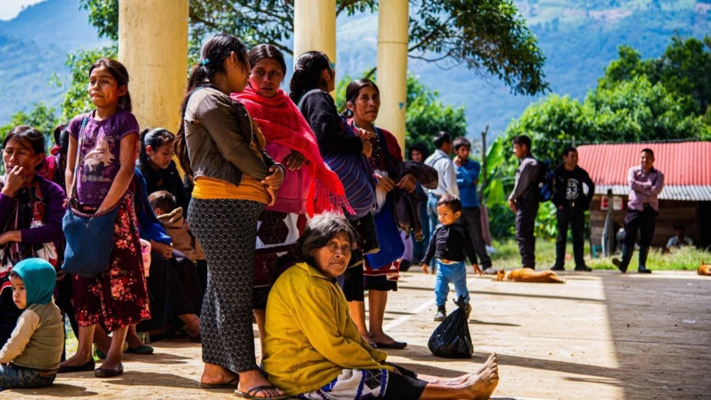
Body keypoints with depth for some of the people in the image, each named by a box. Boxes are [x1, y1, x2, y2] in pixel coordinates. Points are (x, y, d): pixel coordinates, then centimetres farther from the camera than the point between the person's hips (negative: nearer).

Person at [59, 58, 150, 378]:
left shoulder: (125, 122, -4)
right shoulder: (79, 124, 11)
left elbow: (126, 170, -11)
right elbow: (70, 169, 15)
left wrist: (103, 209, -15)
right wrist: (73, 205, 1)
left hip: (115, 211, -5)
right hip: (83, 213, 5)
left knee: (119, 278, -3)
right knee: (85, 280, 9)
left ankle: (115, 354, 3)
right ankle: (84, 352, 17)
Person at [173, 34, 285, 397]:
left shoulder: (223, 102, 22)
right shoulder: (210, 99, -9)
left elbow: (253, 148, 16)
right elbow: (235, 150, -15)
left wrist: (274, 170, -3)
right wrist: (268, 177, -2)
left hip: (236, 206, 10)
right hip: (221, 206, -10)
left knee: (220, 289, 12)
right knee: (235, 292, -7)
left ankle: (214, 368, 18)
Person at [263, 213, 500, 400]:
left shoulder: (327, 283, 16)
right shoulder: (306, 285, -20)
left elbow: (349, 334, 17)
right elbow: (330, 344, -22)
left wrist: (380, 361, 4)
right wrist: (377, 366, -11)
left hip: (324, 365, 10)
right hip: (305, 376, -10)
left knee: (396, 373, 7)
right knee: (387, 381, -7)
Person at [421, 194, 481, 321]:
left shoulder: (461, 230, -6)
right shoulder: (438, 230, 3)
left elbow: (469, 248, -3)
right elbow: (431, 247, 11)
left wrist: (474, 263, -5)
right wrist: (426, 262, 10)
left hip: (457, 266, -2)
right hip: (442, 266, 2)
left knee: (461, 289, 13)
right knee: (440, 289, -9)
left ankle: (465, 306, 37)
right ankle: (441, 310, 1)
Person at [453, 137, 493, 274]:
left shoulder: (474, 165, 8)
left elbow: (470, 178, -11)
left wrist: (459, 166, -4)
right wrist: (467, 182, -9)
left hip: (472, 206, 0)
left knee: (477, 237, -4)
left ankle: (486, 264, -4)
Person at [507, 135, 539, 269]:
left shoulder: (528, 163, -14)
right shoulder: (525, 162, 18)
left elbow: (522, 183, -15)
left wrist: (512, 198, -3)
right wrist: (515, 199, 9)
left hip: (526, 202, -10)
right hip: (527, 202, 10)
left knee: (522, 234, -10)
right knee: (527, 234, 13)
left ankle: (527, 265, -11)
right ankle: (530, 265, 17)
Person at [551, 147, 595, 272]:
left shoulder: (581, 173, 8)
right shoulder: (557, 172, -1)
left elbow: (591, 186, 20)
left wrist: (586, 202, 11)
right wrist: (557, 203, -6)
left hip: (578, 209, 3)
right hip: (563, 208, -3)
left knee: (579, 237, 3)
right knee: (561, 237, 1)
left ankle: (580, 264, 6)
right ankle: (559, 264, 3)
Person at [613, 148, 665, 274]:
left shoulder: (658, 174, 9)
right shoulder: (633, 171, 11)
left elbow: (657, 190, -9)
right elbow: (632, 184, -9)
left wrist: (640, 188, -6)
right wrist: (648, 185, -6)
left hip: (650, 208, 1)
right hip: (634, 207, -1)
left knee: (646, 239, 1)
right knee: (629, 237, -9)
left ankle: (642, 266, 6)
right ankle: (624, 263, -16)